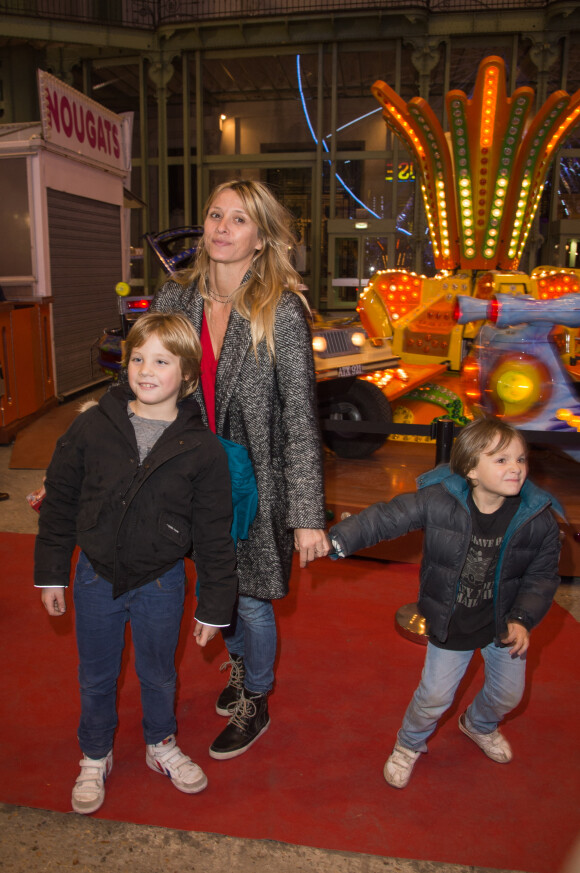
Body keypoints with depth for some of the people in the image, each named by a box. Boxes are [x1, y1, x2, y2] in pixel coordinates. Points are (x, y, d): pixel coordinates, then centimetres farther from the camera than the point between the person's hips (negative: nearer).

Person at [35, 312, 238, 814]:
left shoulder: (202, 448, -15)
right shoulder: (92, 427, -12)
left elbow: (215, 535, -8)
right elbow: (59, 500, 0)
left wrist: (215, 604, -4)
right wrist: (52, 572, 3)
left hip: (161, 583, -1)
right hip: (97, 577, 1)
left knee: (158, 674, 20)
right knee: (96, 677, 19)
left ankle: (161, 745, 48)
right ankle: (95, 758, 45)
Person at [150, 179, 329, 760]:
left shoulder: (281, 310, -17)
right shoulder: (174, 299, -3)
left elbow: (301, 418, -18)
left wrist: (308, 515, -20)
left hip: (254, 482, -4)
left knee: (251, 598, 10)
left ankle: (255, 705, 39)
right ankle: (240, 665, 54)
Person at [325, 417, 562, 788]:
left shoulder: (539, 519, -18)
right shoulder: (439, 501, -25)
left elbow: (543, 575, -6)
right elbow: (386, 518, -22)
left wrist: (522, 619, -16)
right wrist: (338, 539, -30)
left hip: (505, 623, 3)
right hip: (451, 624, -2)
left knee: (508, 694, 21)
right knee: (435, 696, 7)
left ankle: (480, 725, 58)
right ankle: (410, 744, 41)